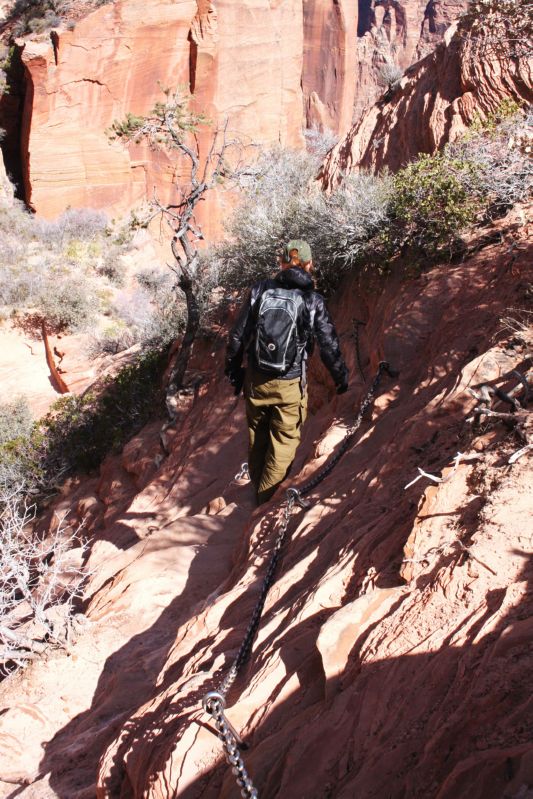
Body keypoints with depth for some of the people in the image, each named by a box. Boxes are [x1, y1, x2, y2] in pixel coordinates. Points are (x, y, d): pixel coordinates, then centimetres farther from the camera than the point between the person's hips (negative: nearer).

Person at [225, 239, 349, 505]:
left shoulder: (260, 290, -4)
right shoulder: (313, 301, -10)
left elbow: (237, 336, 0)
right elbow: (329, 345, -5)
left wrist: (233, 370, 14)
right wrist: (341, 378, 12)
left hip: (255, 381, 3)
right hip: (290, 385, -3)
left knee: (257, 439, 21)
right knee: (284, 443, 11)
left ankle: (258, 490, 40)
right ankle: (268, 501, 18)